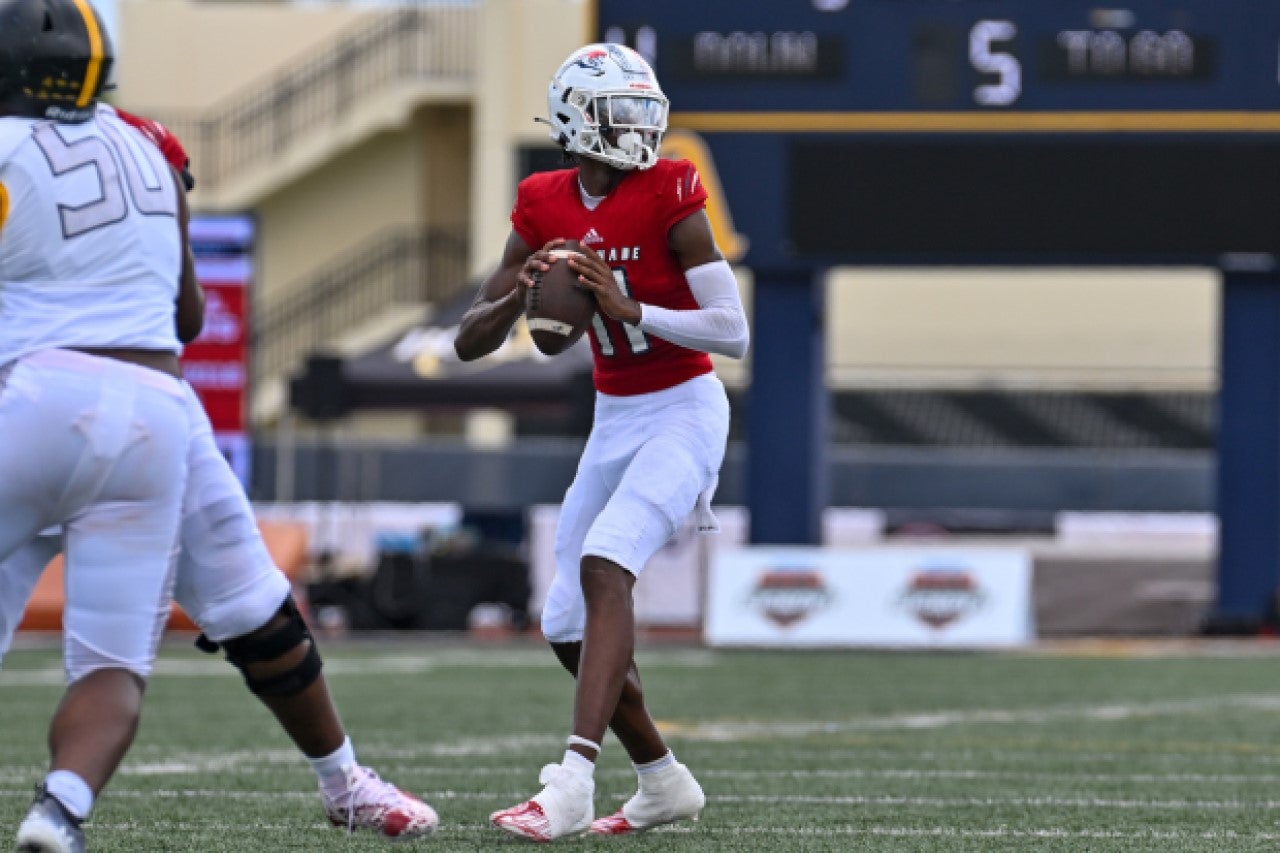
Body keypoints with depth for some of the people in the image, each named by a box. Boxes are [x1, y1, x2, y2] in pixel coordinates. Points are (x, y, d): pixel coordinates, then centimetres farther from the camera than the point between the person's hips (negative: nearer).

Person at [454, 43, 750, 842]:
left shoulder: (668, 198, -14)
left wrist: (630, 308, -27)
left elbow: (734, 332, -18)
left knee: (603, 567, -27)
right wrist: (517, 295, -19)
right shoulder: (547, 208, 1)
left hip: (684, 413, -7)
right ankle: (663, 782, 23)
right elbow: (470, 342, 1)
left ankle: (573, 781, -34)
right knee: (570, 625, 6)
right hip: (614, 422, 7)